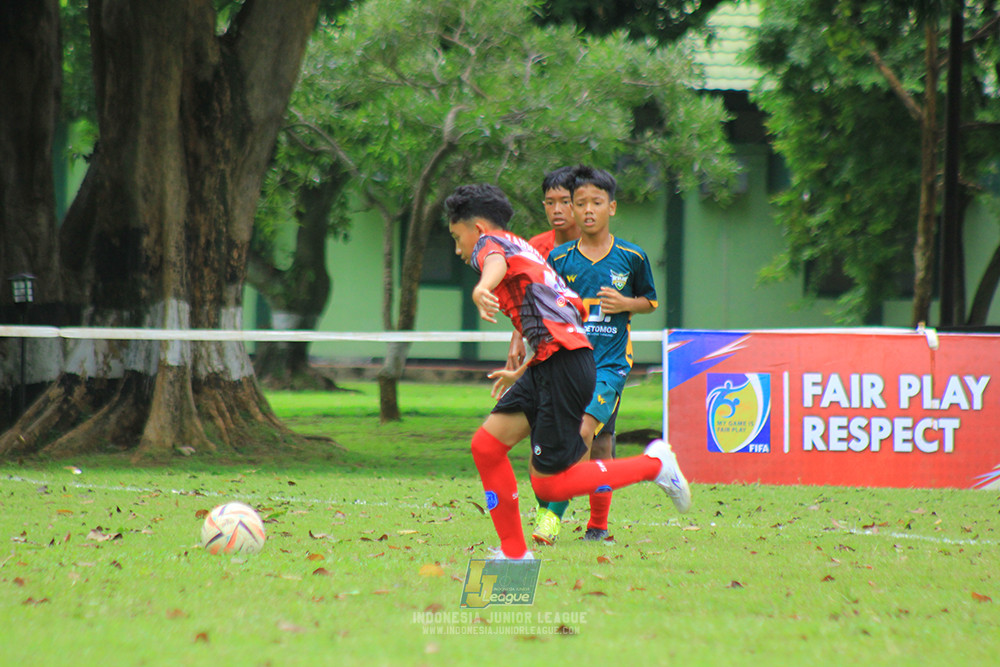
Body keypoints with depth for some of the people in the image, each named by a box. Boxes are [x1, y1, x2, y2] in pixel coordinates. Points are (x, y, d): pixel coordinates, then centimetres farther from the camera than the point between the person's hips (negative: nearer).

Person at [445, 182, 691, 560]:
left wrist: (482, 288, -51)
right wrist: (520, 374, 42)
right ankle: (514, 552, 5)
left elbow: (497, 261, -26)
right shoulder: (525, 252, 29)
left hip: (563, 366, -10)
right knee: (486, 445, 4)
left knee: (548, 483, -6)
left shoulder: (491, 241, 1)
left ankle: (654, 464, 5)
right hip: (547, 367, 10)